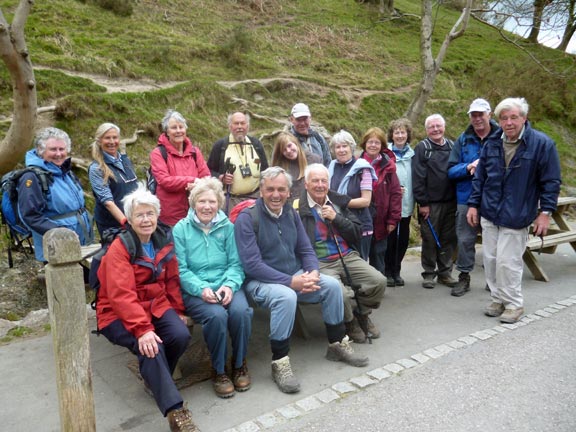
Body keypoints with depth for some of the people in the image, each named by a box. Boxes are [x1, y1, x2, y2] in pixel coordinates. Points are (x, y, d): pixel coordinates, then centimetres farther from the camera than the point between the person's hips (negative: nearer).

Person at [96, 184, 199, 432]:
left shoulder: (164, 242, 4)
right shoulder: (119, 248, -15)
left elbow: (172, 280, 14)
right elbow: (122, 296, -24)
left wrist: (178, 310, 7)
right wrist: (143, 329, -33)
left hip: (156, 305, 5)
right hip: (119, 313, -5)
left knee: (181, 336, -22)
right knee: (151, 346, -31)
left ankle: (155, 378, 6)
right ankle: (175, 411, -28)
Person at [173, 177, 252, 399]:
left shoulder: (227, 227, 9)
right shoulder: (181, 229, 2)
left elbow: (236, 263, 5)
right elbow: (180, 269, -3)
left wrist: (229, 285, -14)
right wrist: (202, 289, -19)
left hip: (226, 286, 2)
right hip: (195, 291, -2)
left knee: (240, 310, -29)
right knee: (216, 315, -32)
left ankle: (239, 364, -1)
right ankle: (219, 370, -6)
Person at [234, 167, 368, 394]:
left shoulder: (291, 213, 6)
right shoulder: (247, 218, -15)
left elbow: (306, 250, 8)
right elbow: (252, 265, -22)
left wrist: (313, 273, -14)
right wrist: (291, 281, -26)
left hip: (295, 276, 7)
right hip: (260, 281, -6)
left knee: (332, 285, -9)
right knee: (286, 296, -35)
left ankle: (338, 345, 10)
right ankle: (279, 364, -21)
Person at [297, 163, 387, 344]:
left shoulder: (339, 202, 13)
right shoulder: (299, 208, -5)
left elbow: (358, 233, 9)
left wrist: (336, 218, -4)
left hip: (348, 257, 6)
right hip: (320, 263, -5)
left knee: (379, 281, -12)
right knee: (341, 294, -29)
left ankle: (362, 314, 19)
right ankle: (350, 322, 8)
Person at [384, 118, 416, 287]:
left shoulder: (412, 154, 6)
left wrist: (415, 198, 1)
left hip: (406, 203, 4)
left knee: (403, 239, 10)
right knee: (390, 238, 1)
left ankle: (396, 271, 26)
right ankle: (387, 272, 17)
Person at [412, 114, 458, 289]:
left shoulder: (452, 146, 12)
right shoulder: (422, 148, -3)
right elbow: (418, 178, -8)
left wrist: (458, 199, 8)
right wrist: (422, 203, -12)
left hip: (450, 202, 4)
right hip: (430, 203, -4)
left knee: (449, 239, 9)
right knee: (430, 240, 3)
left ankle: (445, 273, 21)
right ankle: (429, 273, 14)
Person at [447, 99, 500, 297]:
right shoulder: (463, 139, 5)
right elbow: (451, 170, 3)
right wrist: (468, 168, -15)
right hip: (467, 199, 2)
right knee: (465, 239, 8)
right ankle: (464, 277, 22)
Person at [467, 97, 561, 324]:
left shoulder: (542, 144, -8)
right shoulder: (491, 144, 5)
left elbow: (551, 181, -5)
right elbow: (479, 178, 11)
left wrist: (545, 212, -8)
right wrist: (473, 204, 7)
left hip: (516, 218, -5)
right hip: (489, 214, 5)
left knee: (507, 262, -3)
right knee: (490, 259, 10)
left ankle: (513, 304, 16)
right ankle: (498, 299, 26)